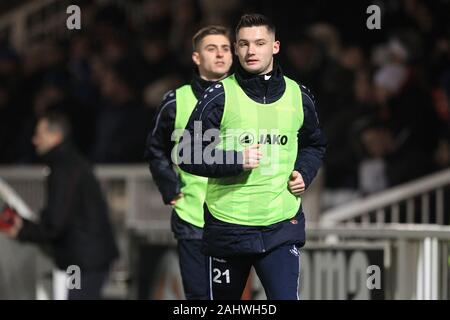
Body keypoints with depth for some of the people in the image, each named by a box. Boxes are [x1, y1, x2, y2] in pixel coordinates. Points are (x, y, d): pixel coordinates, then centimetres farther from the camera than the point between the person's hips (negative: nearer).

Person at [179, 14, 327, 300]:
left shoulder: (299, 97, 6)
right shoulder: (219, 97, -5)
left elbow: (315, 145, 24)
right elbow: (188, 155, -6)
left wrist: (304, 173, 3)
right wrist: (236, 160, -19)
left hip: (282, 225, 1)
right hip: (227, 228, -1)